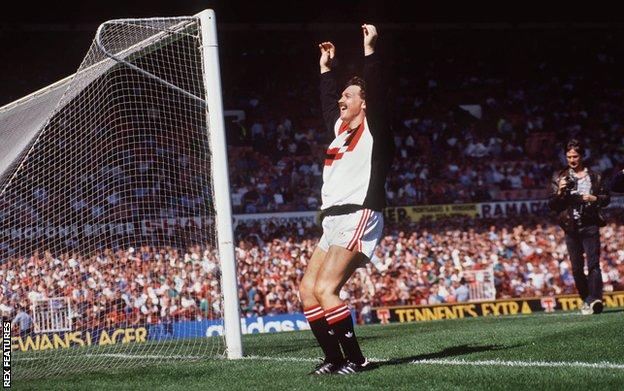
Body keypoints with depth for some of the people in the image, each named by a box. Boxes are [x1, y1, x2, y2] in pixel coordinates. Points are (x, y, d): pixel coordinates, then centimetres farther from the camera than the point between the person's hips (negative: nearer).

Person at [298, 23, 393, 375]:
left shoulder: (372, 128, -1)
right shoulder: (341, 128, 20)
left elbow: (377, 93, -15)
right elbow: (328, 104, 38)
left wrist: (370, 50, -16)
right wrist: (326, 68, 40)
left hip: (358, 218, -9)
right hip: (334, 221, 9)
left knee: (325, 289, -20)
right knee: (307, 290, 2)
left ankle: (355, 360, -16)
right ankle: (334, 359, 4)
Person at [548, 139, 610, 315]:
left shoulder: (594, 176, 9)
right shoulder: (559, 178, 9)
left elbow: (606, 198, 14)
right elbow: (552, 205, 8)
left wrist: (594, 198, -7)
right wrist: (560, 192, -11)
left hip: (590, 225, -2)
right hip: (571, 227, 2)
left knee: (593, 264, -14)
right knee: (577, 268, 4)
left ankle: (595, 299, -24)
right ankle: (586, 300, 14)